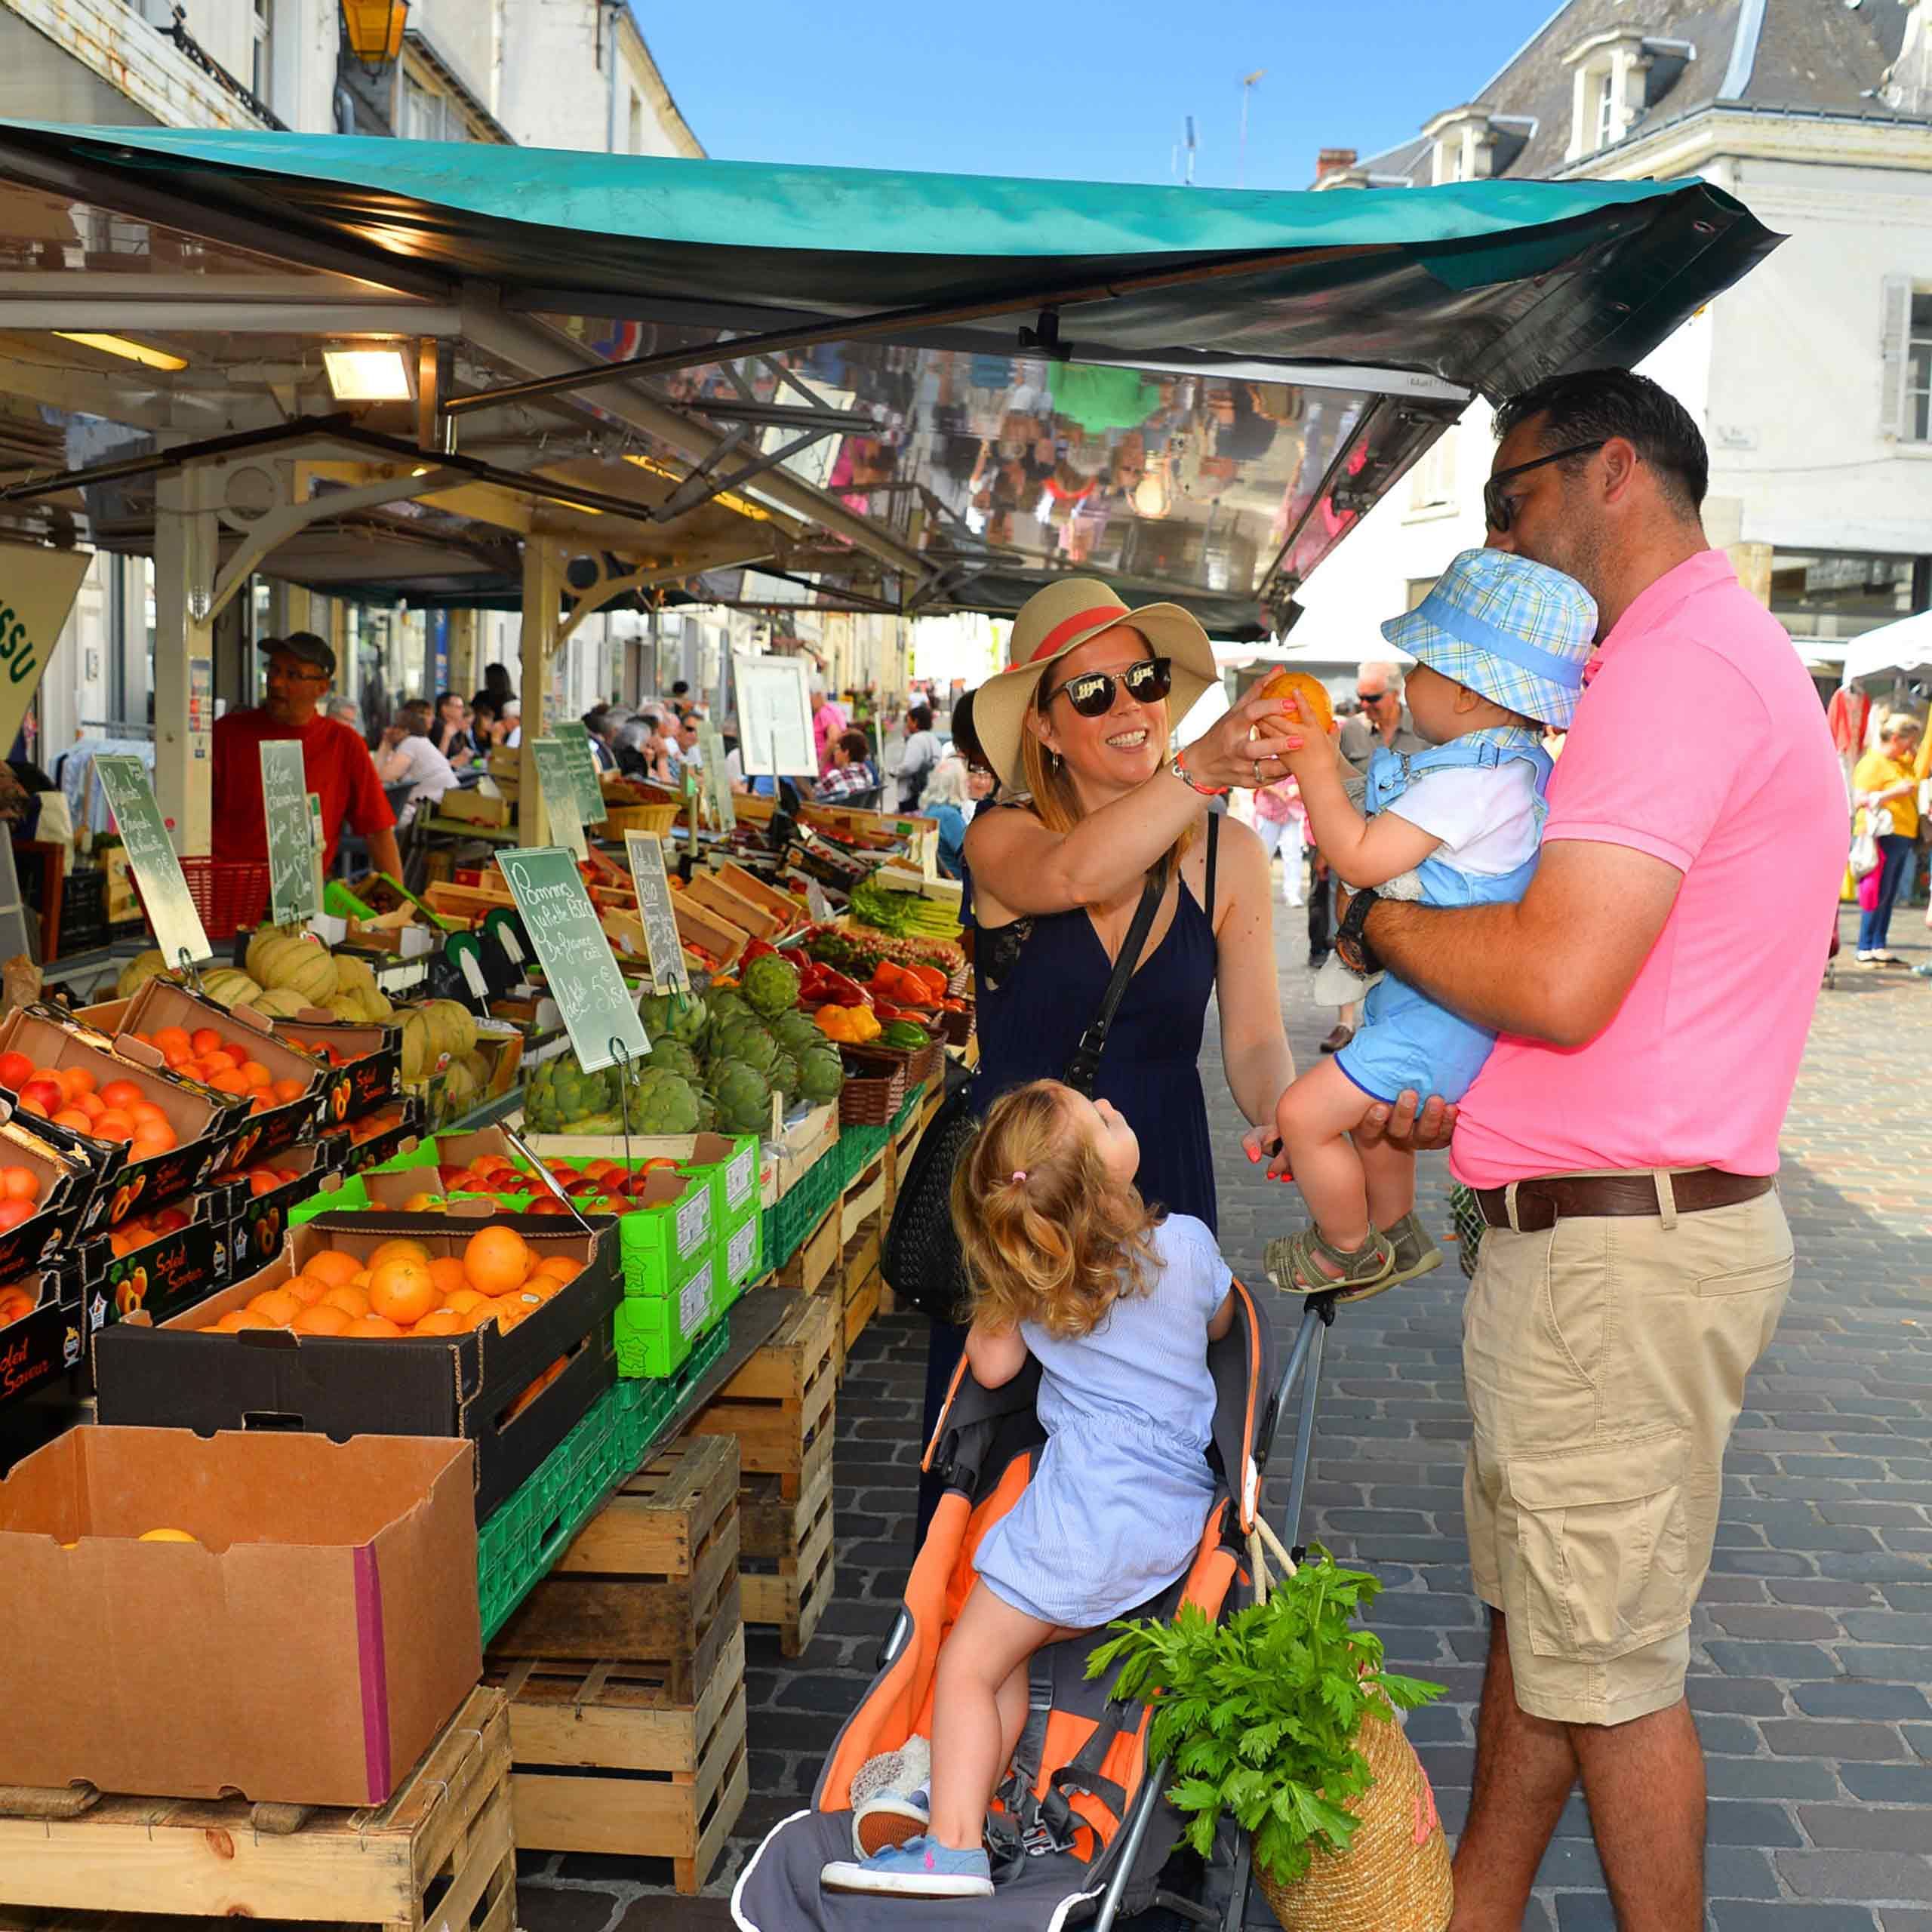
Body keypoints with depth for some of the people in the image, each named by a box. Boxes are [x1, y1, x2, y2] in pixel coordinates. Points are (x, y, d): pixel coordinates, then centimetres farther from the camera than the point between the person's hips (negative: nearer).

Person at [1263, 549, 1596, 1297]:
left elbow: (1361, 858, -27)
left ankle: (1348, 1252, 13)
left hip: (1443, 1012, -11)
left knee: (1306, 1113, -9)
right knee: (1370, 1110, 29)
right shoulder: (1516, 761, 8)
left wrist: (1318, 769, -20)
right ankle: (1398, 1236, 48)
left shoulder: (1467, 780, -27)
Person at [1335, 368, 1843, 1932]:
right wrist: (1462, 1099, 10)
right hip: (1590, 1230, 11)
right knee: (1536, 1607, 20)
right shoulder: (1712, 659, 18)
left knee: (1609, 1658, 4)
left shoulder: (1679, 667, -16)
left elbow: (1559, 978, -27)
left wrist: (1381, 923, -9)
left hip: (1622, 1257, -11)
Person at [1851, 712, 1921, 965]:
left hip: (1902, 835, 9)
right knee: (1879, 893, -8)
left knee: (1890, 895, 9)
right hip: (1883, 834, -9)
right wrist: (1895, 792, -23)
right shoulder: (1873, 762, -11)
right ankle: (1865, 950, -4)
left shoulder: (1902, 761, 17)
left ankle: (1879, 948, 13)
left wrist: (1915, 752, 18)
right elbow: (1860, 798, -19)